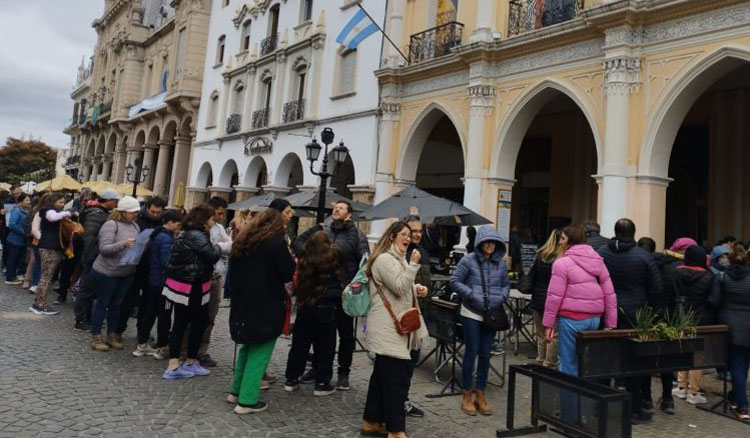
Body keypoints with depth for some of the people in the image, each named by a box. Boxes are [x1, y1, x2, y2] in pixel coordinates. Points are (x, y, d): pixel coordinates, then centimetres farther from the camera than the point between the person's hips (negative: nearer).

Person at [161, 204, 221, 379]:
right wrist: (218, 247, 2)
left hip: (180, 284, 10)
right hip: (191, 287, -10)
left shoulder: (187, 233, 14)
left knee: (180, 324, 11)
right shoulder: (197, 236, -18)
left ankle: (173, 366, 16)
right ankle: (190, 362, 16)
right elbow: (213, 256, -18)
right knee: (199, 323, 5)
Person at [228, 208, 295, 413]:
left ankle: (236, 391, 27)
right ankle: (247, 400, 4)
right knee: (259, 354, 1)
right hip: (266, 307, -7)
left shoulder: (243, 240, 10)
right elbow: (288, 273, -12)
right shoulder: (276, 242, -13)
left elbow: (233, 271, 18)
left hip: (242, 304, 7)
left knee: (247, 348, 21)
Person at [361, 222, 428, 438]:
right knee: (397, 378, -8)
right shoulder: (385, 259, -14)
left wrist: (417, 288, 7)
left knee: (382, 374, 15)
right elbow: (399, 288, -20)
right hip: (388, 327, -11)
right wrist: (414, 265, -21)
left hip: (394, 325, 11)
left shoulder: (398, 258, 19)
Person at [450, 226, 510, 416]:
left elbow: (506, 285, 16)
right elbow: (455, 281, -6)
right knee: (471, 352, 1)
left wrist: (501, 297, -4)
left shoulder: (500, 263, 5)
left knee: (486, 354, 9)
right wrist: (473, 295, -15)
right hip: (471, 313, -4)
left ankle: (480, 396, 22)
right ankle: (467, 397, 15)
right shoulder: (469, 260, -7)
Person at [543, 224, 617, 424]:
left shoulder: (562, 263, -8)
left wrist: (548, 323, -4)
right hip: (594, 319, 6)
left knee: (569, 367, 2)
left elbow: (555, 296, -11)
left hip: (571, 320, -6)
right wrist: (610, 325, 14)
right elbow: (609, 294, 10)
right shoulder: (598, 261, 11)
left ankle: (570, 417, 9)